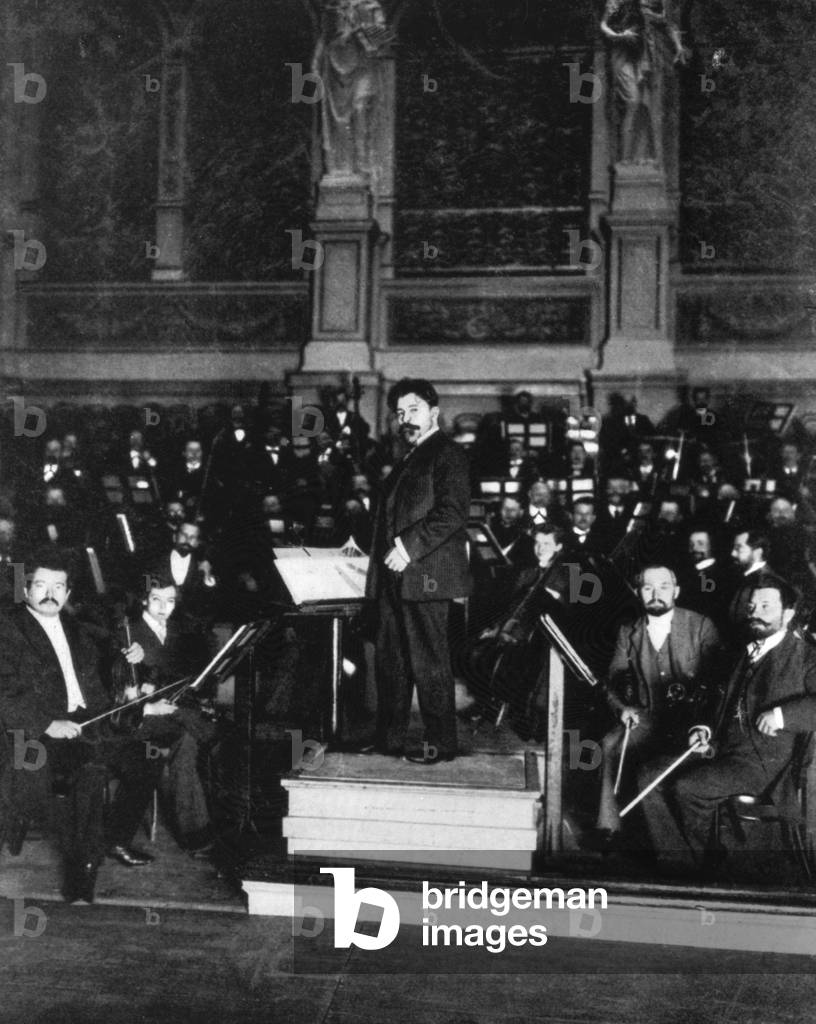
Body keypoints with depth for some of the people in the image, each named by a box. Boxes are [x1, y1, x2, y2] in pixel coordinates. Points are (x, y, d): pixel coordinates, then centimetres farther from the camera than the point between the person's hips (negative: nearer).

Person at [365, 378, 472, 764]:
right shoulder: (406, 461, 22)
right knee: (389, 661, 11)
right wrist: (384, 557, 12)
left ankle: (441, 744, 5)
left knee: (428, 662, -4)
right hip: (394, 578, 9)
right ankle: (388, 741, 20)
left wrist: (408, 547, -19)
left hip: (425, 576, -9)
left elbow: (453, 512, -17)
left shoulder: (448, 454, -5)